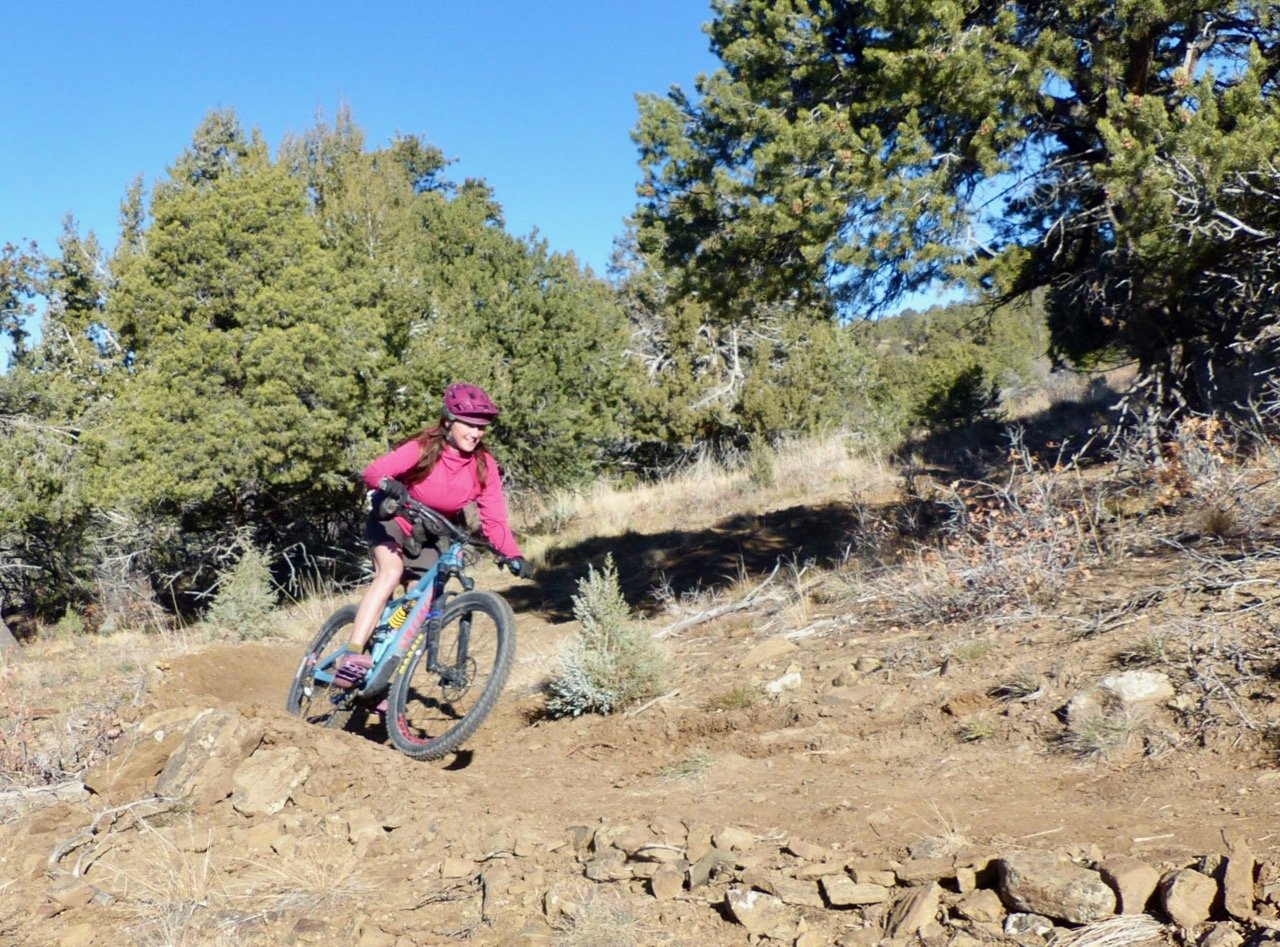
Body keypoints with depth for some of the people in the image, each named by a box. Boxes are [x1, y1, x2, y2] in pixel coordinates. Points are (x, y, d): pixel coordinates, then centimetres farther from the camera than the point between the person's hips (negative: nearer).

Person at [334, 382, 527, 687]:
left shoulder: (484, 466, -16)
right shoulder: (424, 448, -24)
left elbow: (494, 520, -20)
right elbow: (373, 471, -35)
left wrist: (513, 554, -35)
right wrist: (389, 485, -57)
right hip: (393, 520, -4)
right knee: (392, 571, -32)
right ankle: (351, 657, -36)